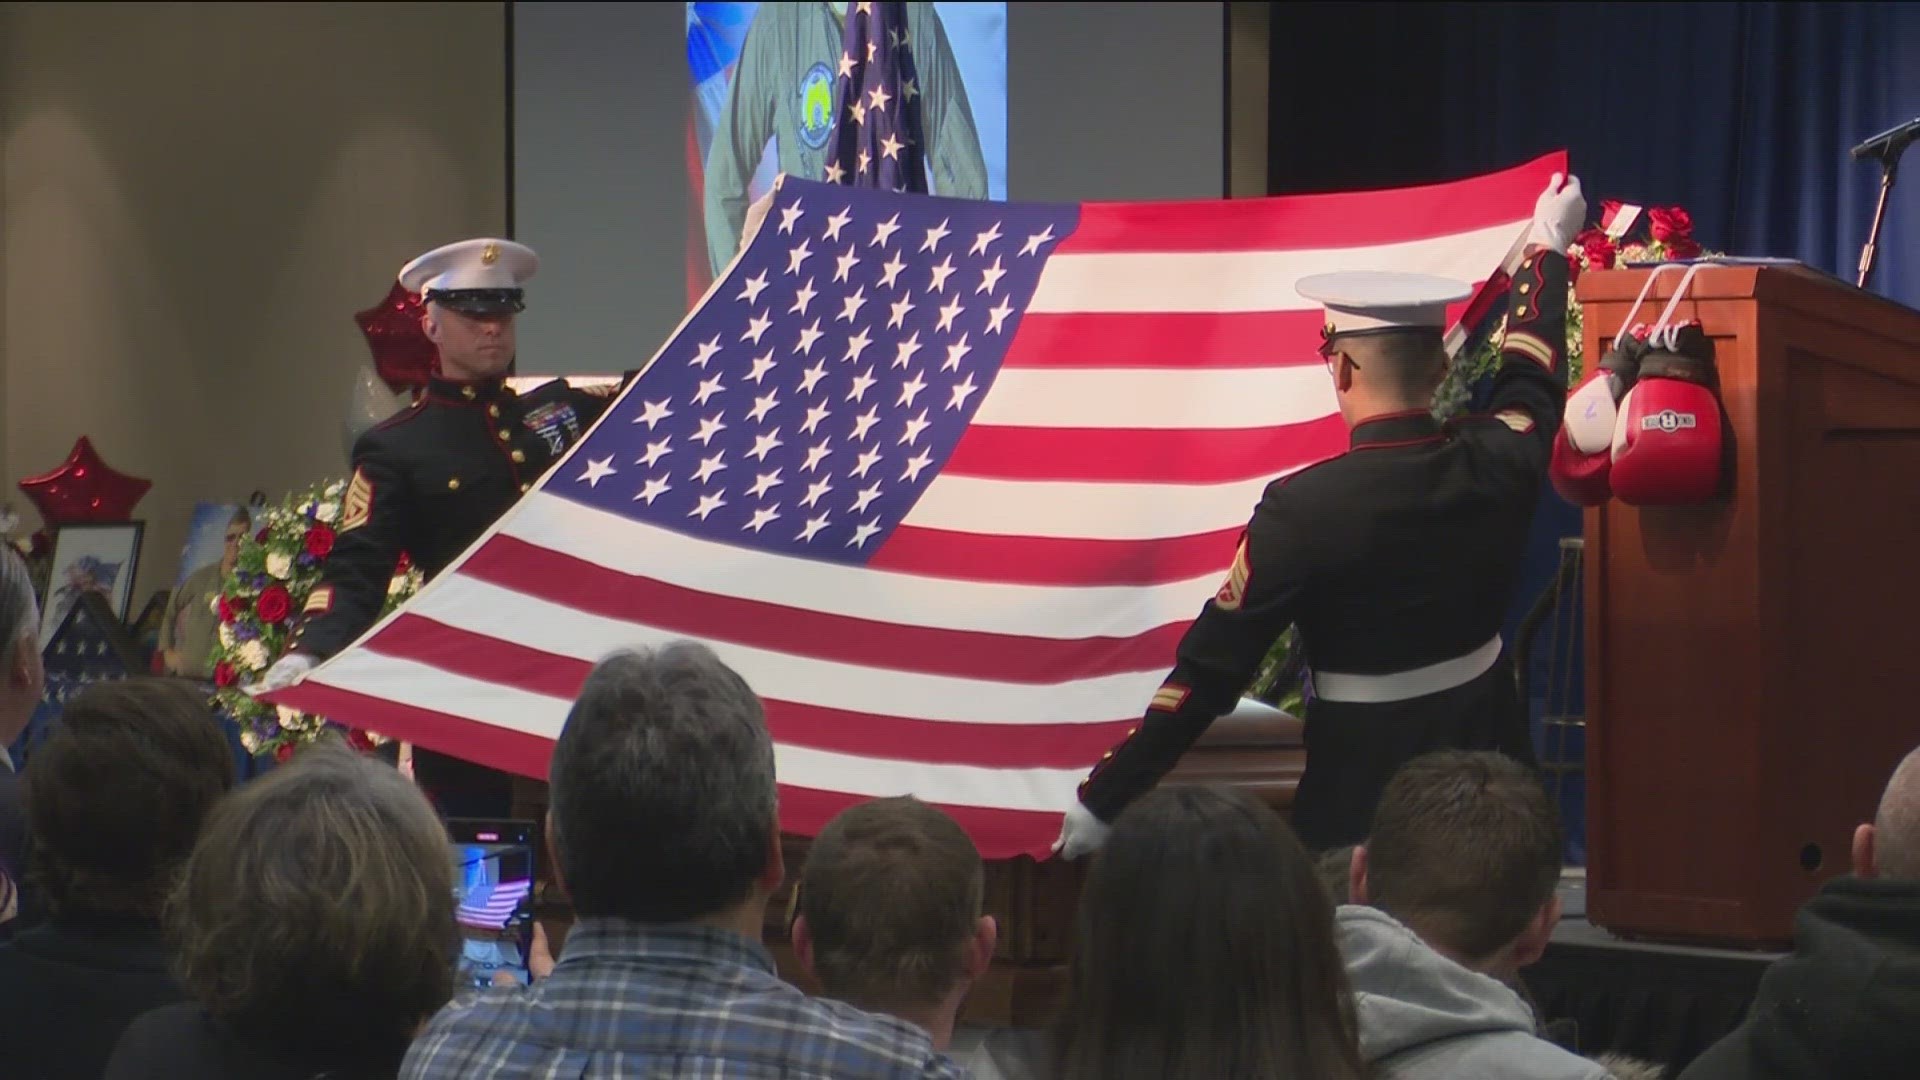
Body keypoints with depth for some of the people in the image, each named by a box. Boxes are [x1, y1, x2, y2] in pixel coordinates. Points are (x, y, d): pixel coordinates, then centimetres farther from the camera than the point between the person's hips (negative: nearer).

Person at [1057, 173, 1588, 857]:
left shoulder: (1303, 510, -21)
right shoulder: (1499, 465, -7)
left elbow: (1211, 669, -18)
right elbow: (1532, 379, 18)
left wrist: (1103, 799, -10)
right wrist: (1547, 246, 36)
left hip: (1365, 775, -5)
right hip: (1488, 750, 5)